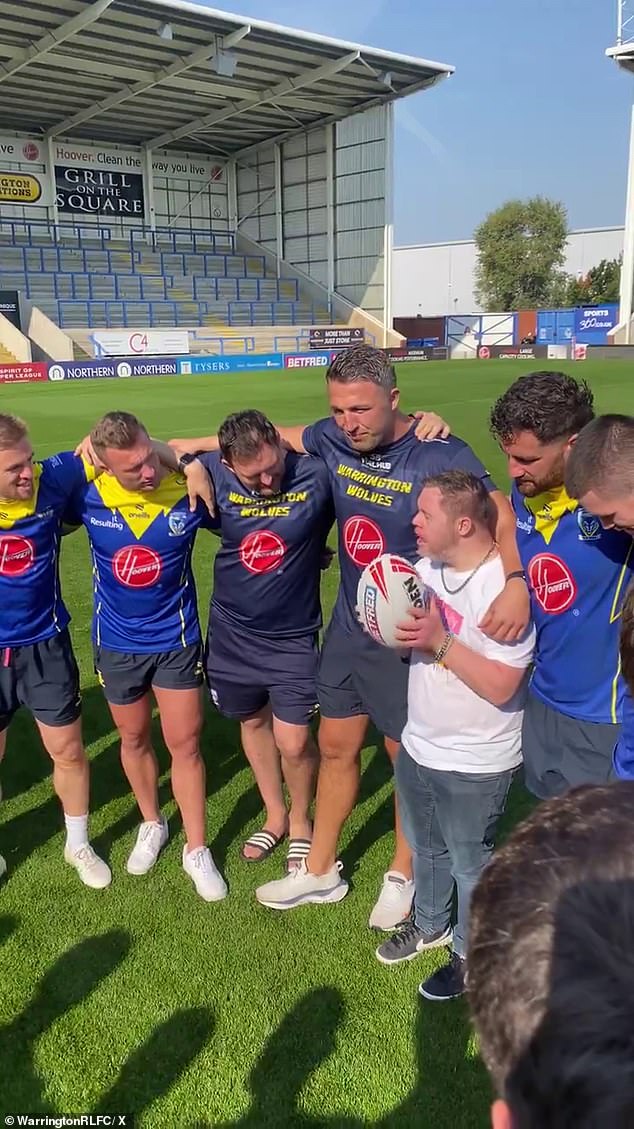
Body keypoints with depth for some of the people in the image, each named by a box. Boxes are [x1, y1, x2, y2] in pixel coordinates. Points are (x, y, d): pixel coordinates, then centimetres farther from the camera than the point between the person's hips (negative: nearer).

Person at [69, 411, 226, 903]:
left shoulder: (189, 491, -20)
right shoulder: (89, 495, -17)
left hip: (176, 639, -2)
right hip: (116, 643, 2)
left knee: (185, 743, 5)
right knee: (134, 738, 19)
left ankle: (197, 850, 23)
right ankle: (152, 824, 43)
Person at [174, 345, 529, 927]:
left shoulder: (441, 454, -22)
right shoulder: (334, 437, -5)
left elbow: (504, 520, -28)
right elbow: (275, 436, 12)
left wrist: (517, 582, -47)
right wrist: (194, 445, 14)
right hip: (348, 627, 6)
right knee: (336, 748, 18)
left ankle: (402, 876, 39)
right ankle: (320, 872, 38)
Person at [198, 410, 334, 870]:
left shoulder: (317, 475, -19)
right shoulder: (216, 475, -11)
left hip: (293, 638, -3)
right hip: (232, 635, 4)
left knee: (293, 743, -3)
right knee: (253, 722, 20)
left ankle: (301, 819, 31)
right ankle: (275, 817, 45)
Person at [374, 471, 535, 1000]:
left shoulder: (504, 587, -27)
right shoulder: (425, 567, -4)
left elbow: (500, 687, -28)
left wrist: (439, 641, -32)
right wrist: (394, 630, -13)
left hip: (474, 766, -7)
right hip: (417, 745, 7)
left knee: (469, 863, 15)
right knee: (426, 848, 27)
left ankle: (472, 955, 40)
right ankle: (430, 925, 53)